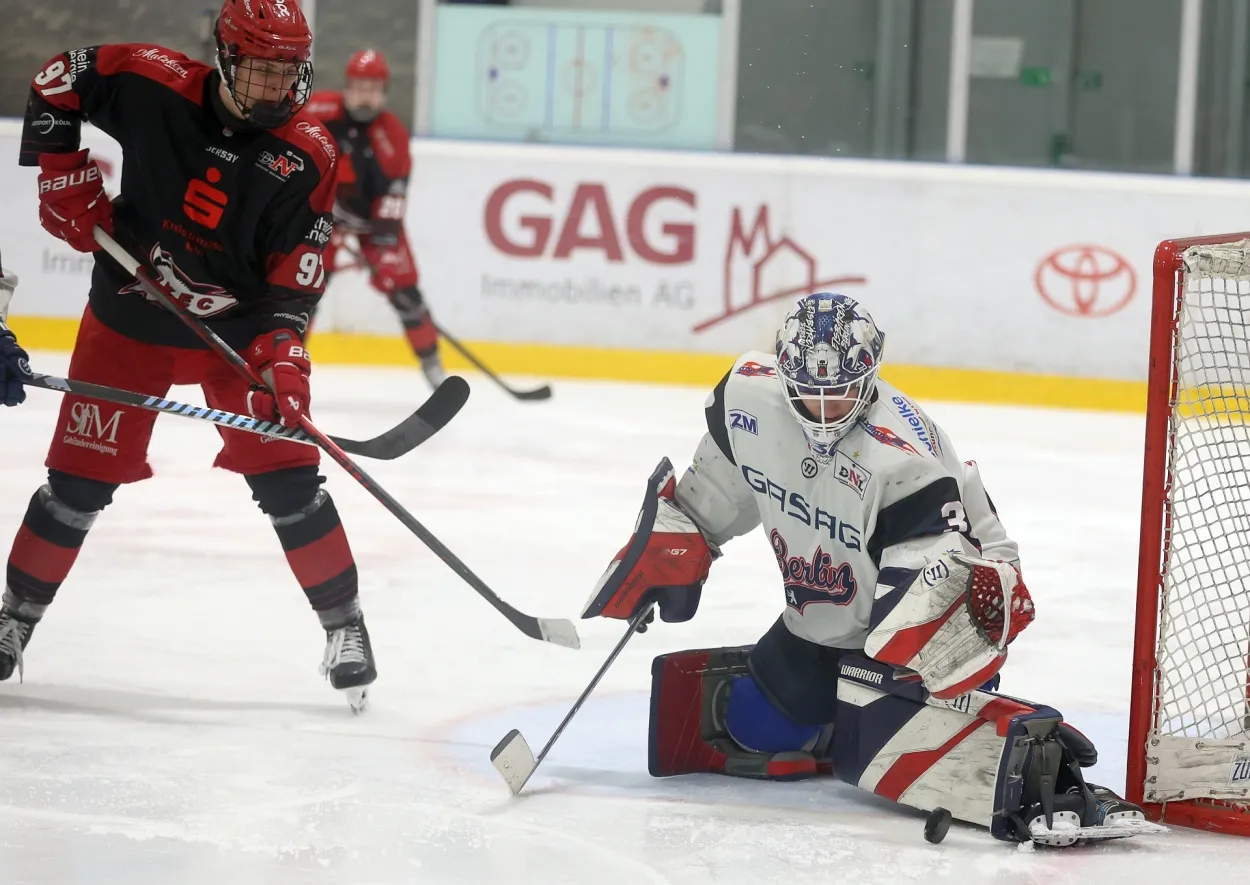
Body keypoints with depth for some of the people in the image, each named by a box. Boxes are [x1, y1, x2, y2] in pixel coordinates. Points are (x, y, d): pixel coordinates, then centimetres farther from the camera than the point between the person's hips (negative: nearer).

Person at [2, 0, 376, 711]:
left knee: (288, 478, -9)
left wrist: (281, 357, -29)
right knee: (81, 479, 1)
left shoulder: (306, 157, -14)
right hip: (130, 321, 0)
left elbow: (294, 278, -15)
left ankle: (344, 625, 5)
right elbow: (59, 79, 0)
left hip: (239, 329, 0)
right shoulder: (154, 86, -16)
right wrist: (64, 173, -8)